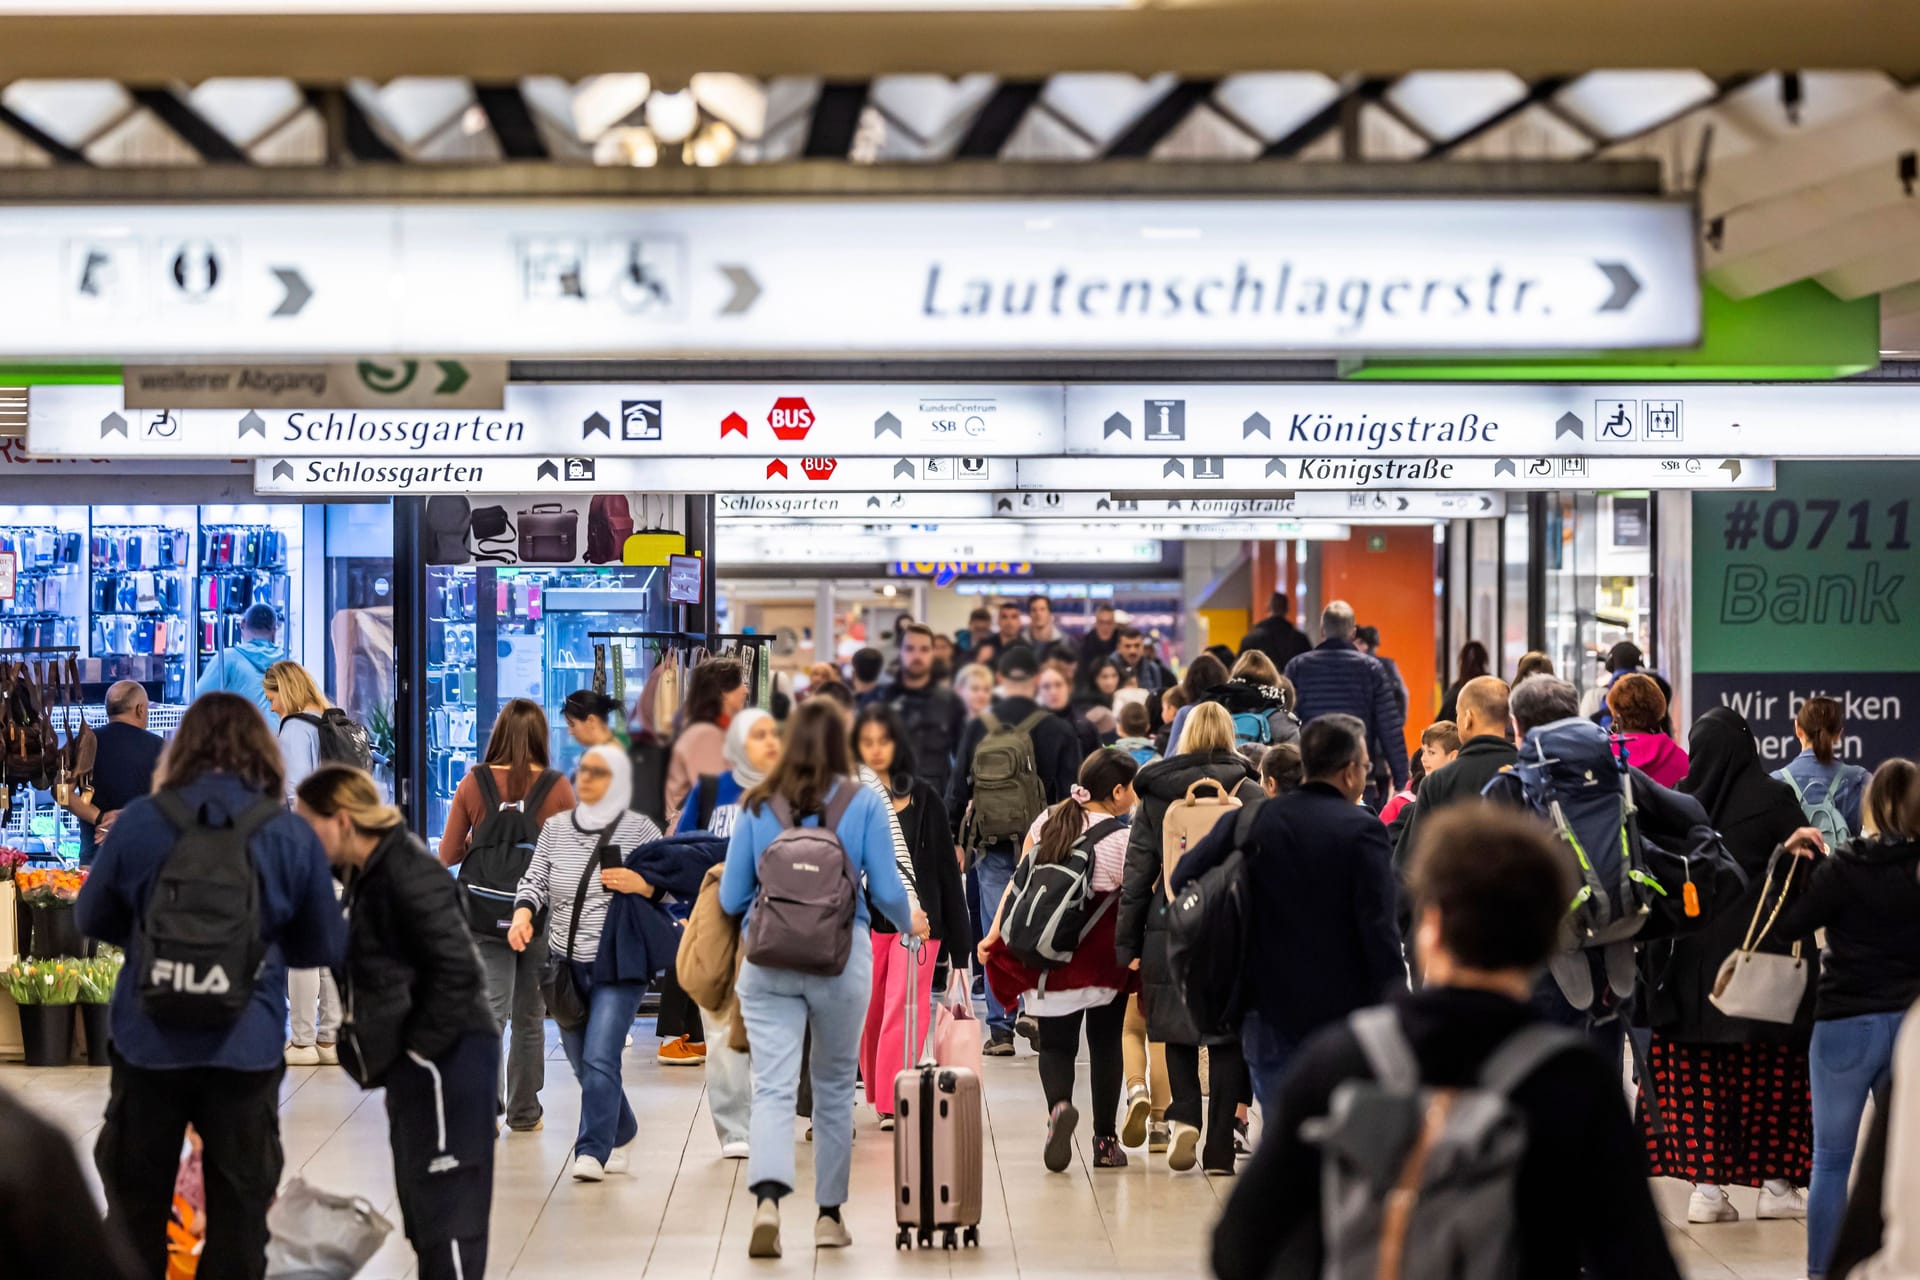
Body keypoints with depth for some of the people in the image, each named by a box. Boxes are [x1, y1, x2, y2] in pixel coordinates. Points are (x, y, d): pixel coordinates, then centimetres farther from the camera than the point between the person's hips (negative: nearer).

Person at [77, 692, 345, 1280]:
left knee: (135, 1206, 15)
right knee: (239, 1210, 11)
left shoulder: (139, 821, -5)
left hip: (150, 1044, 0)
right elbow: (326, 947, 4)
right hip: (247, 1049, 0)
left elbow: (91, 918, 8)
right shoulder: (294, 836, -4)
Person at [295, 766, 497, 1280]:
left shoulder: (407, 875, -17)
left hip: (444, 1059, -10)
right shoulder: (369, 874, 13)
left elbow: (458, 970, -22)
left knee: (446, 1203, -8)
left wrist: (420, 1046, -16)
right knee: (423, 1202, 16)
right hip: (417, 1063, 10)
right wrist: (395, 1052, 12)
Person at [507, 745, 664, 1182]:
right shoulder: (556, 827, 9)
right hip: (565, 964, 5)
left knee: (599, 1059, -16)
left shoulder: (640, 830, -3)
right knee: (581, 1062, 12)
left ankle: (592, 1152, -13)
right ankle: (620, 1134, 34)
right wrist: (523, 912, -12)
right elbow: (535, 879, 8)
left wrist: (640, 883, -21)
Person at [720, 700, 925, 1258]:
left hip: (768, 961, 0)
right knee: (834, 1087, 16)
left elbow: (730, 898, 5)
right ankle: (829, 1215, 23)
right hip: (842, 960, 0)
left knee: (773, 1088, -3)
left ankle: (767, 1201, -27)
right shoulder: (863, 803, -2)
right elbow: (887, 890, -2)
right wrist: (909, 923, 20)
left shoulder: (757, 806, 2)